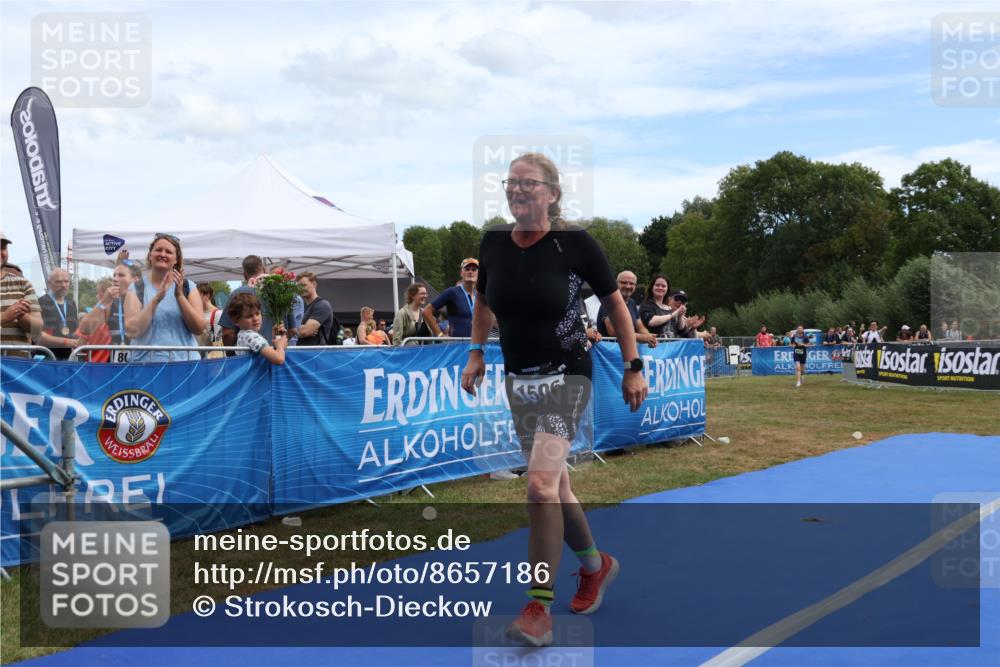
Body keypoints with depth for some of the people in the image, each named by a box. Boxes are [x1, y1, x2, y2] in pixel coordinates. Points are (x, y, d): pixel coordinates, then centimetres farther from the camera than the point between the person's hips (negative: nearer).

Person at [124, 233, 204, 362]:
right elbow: (132, 331, -9)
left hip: (184, 360, 1)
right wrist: (156, 299, -18)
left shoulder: (188, 287, 6)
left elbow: (199, 328, -4)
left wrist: (180, 295, -14)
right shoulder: (137, 288, 3)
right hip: (145, 362, -1)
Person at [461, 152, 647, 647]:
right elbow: (483, 301, 18)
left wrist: (633, 367, -2)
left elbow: (615, 303, -2)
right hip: (517, 380, 6)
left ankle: (539, 610, -9)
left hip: (565, 377, -6)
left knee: (541, 485, -18)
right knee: (553, 485, 16)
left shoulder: (575, 244, -13)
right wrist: (476, 353, 11)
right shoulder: (493, 243, -1)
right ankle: (595, 565, 40)